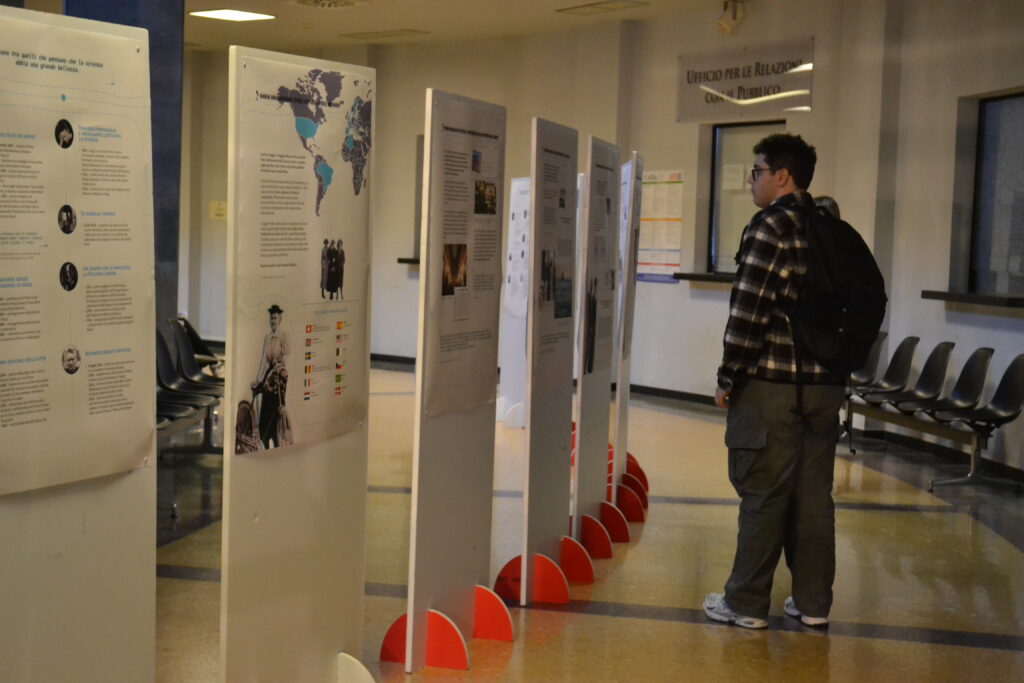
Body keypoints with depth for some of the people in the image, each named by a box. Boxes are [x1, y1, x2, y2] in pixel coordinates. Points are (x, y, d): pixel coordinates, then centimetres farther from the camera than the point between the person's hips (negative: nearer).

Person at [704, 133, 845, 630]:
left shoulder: (771, 226, -11)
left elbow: (749, 310, -15)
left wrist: (727, 378, -8)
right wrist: (836, 365, 16)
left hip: (771, 382, -7)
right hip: (824, 383, 7)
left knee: (763, 493, 0)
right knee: (814, 494, 10)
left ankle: (746, 603, 7)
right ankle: (813, 602, 17)